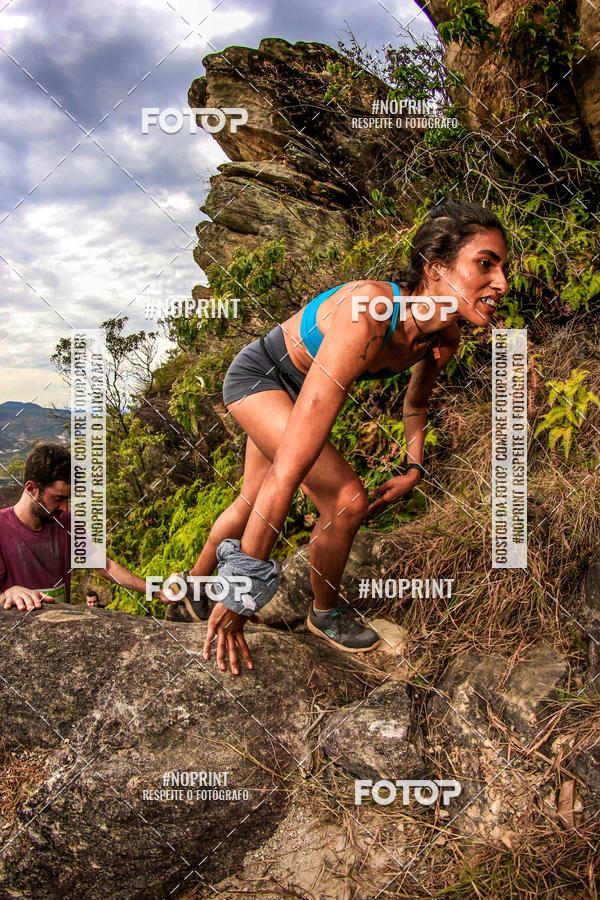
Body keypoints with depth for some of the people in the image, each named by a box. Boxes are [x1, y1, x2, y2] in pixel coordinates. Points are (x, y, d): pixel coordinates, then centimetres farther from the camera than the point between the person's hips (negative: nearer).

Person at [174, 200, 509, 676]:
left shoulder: (445, 339, -19)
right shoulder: (364, 319, -44)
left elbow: (416, 403, 9)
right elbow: (290, 466, -46)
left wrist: (414, 469, -1)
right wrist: (242, 590, -43)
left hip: (296, 387, 8)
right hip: (258, 375, -7)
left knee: (252, 502, 23)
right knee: (347, 501, -20)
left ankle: (195, 581, 50)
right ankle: (326, 614, 10)